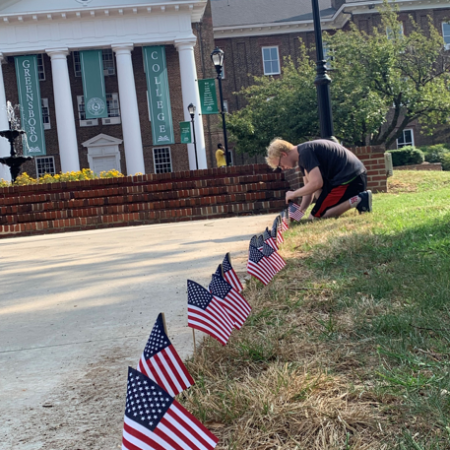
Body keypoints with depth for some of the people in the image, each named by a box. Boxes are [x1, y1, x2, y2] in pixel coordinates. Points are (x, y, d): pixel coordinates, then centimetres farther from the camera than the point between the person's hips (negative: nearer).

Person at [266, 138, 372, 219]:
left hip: (349, 180, -10)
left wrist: (294, 194, -6)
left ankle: (355, 201, -12)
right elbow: (309, 188, 18)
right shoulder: (302, 156, 19)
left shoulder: (305, 152, -13)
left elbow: (316, 183, -20)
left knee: (314, 217, -6)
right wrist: (300, 211, 7)